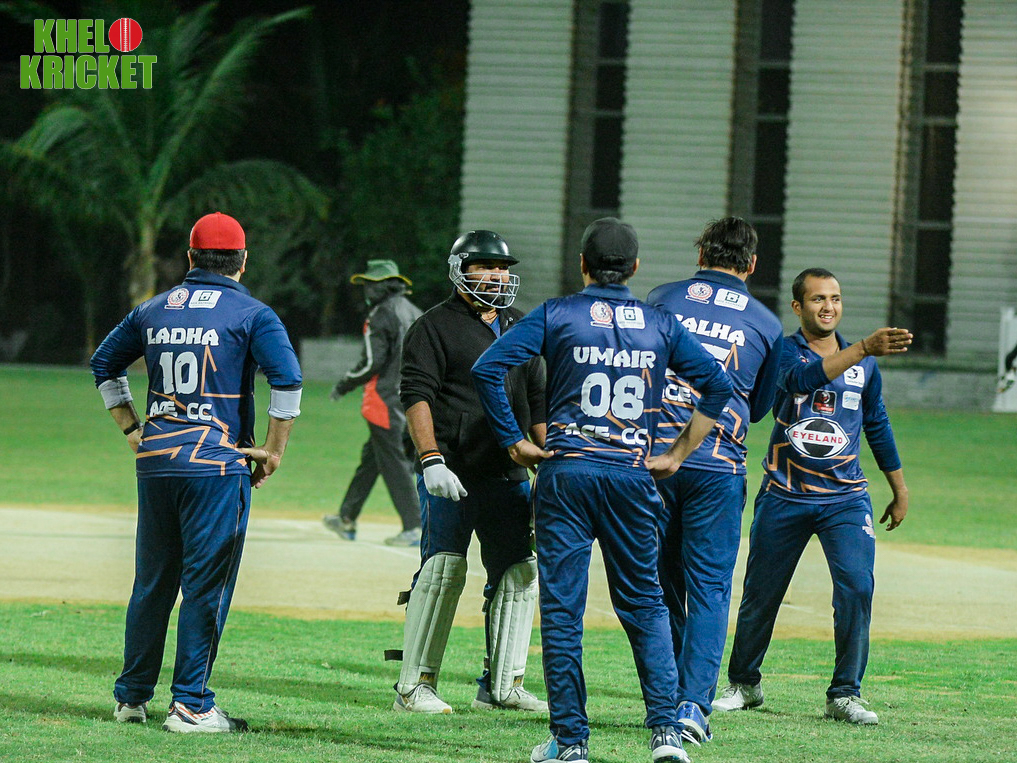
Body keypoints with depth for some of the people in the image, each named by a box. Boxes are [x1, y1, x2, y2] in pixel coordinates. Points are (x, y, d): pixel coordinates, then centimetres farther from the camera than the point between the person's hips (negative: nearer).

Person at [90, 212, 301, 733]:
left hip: (155, 462, 5)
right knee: (206, 586, -2)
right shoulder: (251, 314, -3)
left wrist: (131, 430, 22)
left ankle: (132, 696, 19)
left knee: (151, 583, 14)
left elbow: (104, 364, 23)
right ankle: (190, 705, -3)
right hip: (217, 465, -5)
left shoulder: (153, 310, 13)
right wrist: (273, 451, -5)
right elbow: (287, 380, -13)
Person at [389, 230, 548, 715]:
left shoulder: (521, 330, 19)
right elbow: (416, 396, -11)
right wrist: (431, 459, -22)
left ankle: (502, 684, 12)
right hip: (451, 473, -7)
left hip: (508, 475, 7)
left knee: (519, 574, 4)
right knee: (443, 570, -12)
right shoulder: (435, 327, -2)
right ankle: (414, 685, -8)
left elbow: (537, 402, 24)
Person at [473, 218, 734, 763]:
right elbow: (717, 385, 8)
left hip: (566, 472, -2)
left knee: (562, 608, 2)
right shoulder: (661, 325, 9)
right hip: (633, 475, 2)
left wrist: (513, 441, -1)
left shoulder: (556, 315, 2)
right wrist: (677, 453, 11)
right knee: (644, 604, 11)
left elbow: (487, 369, -7)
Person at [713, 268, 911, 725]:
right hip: (784, 498, -2)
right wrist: (864, 349, -41)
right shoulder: (782, 353, -6)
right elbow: (804, 379, -29)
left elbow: (877, 426, 19)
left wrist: (899, 491, 21)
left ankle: (845, 694, -6)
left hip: (845, 498, 2)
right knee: (760, 596, 7)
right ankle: (744, 685, 28)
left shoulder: (863, 364, 7)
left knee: (857, 587, -15)